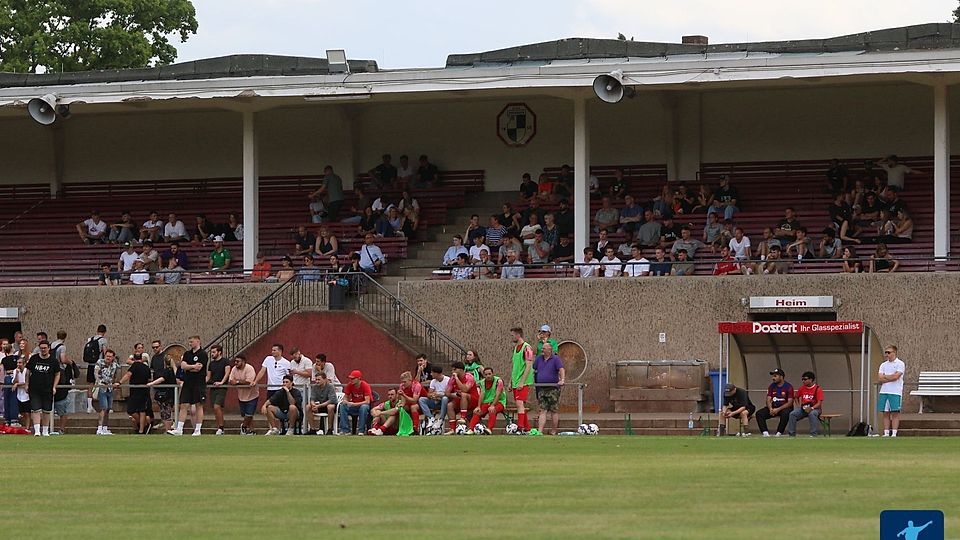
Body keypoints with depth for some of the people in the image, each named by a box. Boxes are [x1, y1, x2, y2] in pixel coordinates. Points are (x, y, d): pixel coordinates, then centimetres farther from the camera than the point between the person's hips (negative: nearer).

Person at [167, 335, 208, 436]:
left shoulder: (203, 354, -4)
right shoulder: (187, 354, 14)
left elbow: (198, 368, -13)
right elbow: (182, 366, 2)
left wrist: (187, 368, 0)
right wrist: (193, 366, -11)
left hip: (199, 384, -5)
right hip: (187, 383, 5)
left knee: (199, 406, -1)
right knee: (184, 406, 0)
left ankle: (197, 430, 4)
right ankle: (179, 429, -2)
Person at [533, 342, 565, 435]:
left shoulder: (556, 359, -4)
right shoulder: (539, 358, 12)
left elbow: (561, 370, -16)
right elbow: (533, 369, 20)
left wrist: (562, 380, -32)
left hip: (553, 389, -4)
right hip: (541, 389, 4)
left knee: (554, 411, 1)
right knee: (543, 411, -1)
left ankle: (554, 432, 7)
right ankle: (540, 431, -8)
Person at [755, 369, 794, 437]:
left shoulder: (788, 387, -9)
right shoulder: (771, 386, 6)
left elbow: (790, 403, -15)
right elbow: (768, 400, 2)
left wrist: (778, 409, -25)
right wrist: (770, 409, -20)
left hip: (785, 407, -5)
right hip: (773, 407, 5)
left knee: (785, 413, -40)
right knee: (759, 413, -17)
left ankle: (779, 433, -29)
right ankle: (765, 432, -23)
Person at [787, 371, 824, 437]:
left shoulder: (817, 389, -9)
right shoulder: (802, 388, 8)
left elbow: (819, 403, -16)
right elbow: (796, 397, 25)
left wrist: (811, 408, -32)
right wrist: (799, 406, 7)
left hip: (814, 408, -5)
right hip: (803, 408, 5)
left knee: (812, 414, -39)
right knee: (793, 414, -20)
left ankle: (813, 435, -37)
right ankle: (791, 434, -16)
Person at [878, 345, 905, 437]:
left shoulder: (900, 364, 0)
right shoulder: (883, 365, 16)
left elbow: (895, 377, -13)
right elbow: (879, 379, 6)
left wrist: (885, 377, 0)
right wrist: (890, 377, -5)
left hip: (895, 392, -5)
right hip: (884, 392, 5)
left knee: (895, 413, -5)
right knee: (885, 413, 3)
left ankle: (894, 433, -7)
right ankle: (886, 433, 4)